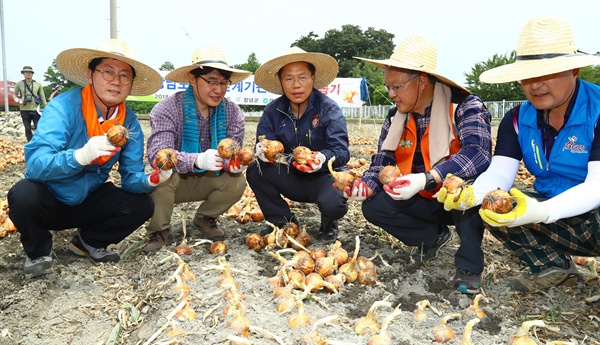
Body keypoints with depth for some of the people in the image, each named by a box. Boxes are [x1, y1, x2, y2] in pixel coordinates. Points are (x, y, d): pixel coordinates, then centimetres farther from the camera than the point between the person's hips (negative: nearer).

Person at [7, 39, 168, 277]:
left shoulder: (130, 122, -10)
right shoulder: (63, 107, -24)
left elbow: (131, 177, -11)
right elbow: (35, 164, -34)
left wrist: (151, 179, -35)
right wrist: (81, 156, -53)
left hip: (89, 201, 4)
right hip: (48, 200, -3)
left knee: (142, 205, -15)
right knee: (23, 196, -34)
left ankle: (88, 241, 13)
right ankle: (38, 250, 1)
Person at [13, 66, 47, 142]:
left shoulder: (38, 84, 2)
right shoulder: (19, 84, 3)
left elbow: (42, 97, 6)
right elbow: (14, 94, 15)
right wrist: (17, 100, -7)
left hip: (35, 109, -1)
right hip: (24, 110, 1)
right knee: (28, 129, 8)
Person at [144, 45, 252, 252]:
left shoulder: (233, 113, -10)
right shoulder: (168, 109, -21)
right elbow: (157, 153, -35)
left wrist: (235, 162, -40)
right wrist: (197, 160, -54)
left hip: (206, 181, 3)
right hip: (173, 182, -3)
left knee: (237, 182, -23)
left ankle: (204, 218, 9)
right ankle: (159, 230, -6)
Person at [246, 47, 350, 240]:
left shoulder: (328, 109, -14)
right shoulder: (273, 111, -5)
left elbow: (342, 151, -22)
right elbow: (263, 143, -11)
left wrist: (324, 158, -44)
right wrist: (263, 153, -37)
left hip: (324, 176, -3)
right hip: (291, 178, 4)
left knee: (333, 204, -34)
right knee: (255, 172, -19)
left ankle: (328, 223, 7)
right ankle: (282, 221, 5)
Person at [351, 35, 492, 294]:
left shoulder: (464, 107, -20)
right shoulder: (395, 119, -2)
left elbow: (478, 153, -37)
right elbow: (380, 165, -4)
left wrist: (427, 179, -49)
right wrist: (365, 186, -26)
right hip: (426, 203, 6)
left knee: (462, 180, -37)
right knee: (374, 206, -14)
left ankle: (469, 265, -18)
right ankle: (433, 236, 11)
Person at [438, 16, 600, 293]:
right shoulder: (518, 119, -4)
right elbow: (500, 173, -13)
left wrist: (541, 212, -46)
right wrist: (472, 195, -37)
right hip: (557, 218, 6)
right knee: (495, 209, -16)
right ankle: (555, 268, 6)